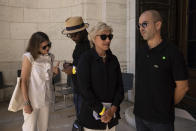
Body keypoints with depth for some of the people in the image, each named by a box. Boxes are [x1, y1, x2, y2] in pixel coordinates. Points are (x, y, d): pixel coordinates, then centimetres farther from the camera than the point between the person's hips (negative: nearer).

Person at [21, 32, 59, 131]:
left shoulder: (50, 57, 3)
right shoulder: (29, 57, -13)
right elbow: (23, 81, -13)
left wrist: (54, 71, -7)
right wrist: (26, 103, -15)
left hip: (46, 99, 5)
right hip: (32, 100, -5)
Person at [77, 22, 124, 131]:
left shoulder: (113, 59, 6)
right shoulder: (86, 58, -7)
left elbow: (119, 86, 3)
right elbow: (85, 88, -13)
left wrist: (113, 109, -8)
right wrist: (102, 111, -13)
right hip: (93, 113, -4)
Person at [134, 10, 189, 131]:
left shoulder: (172, 52, -13)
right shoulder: (140, 52, 4)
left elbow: (183, 86, -8)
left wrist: (167, 106, 1)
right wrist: (143, 105, 10)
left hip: (162, 118, -5)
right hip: (140, 114, 5)